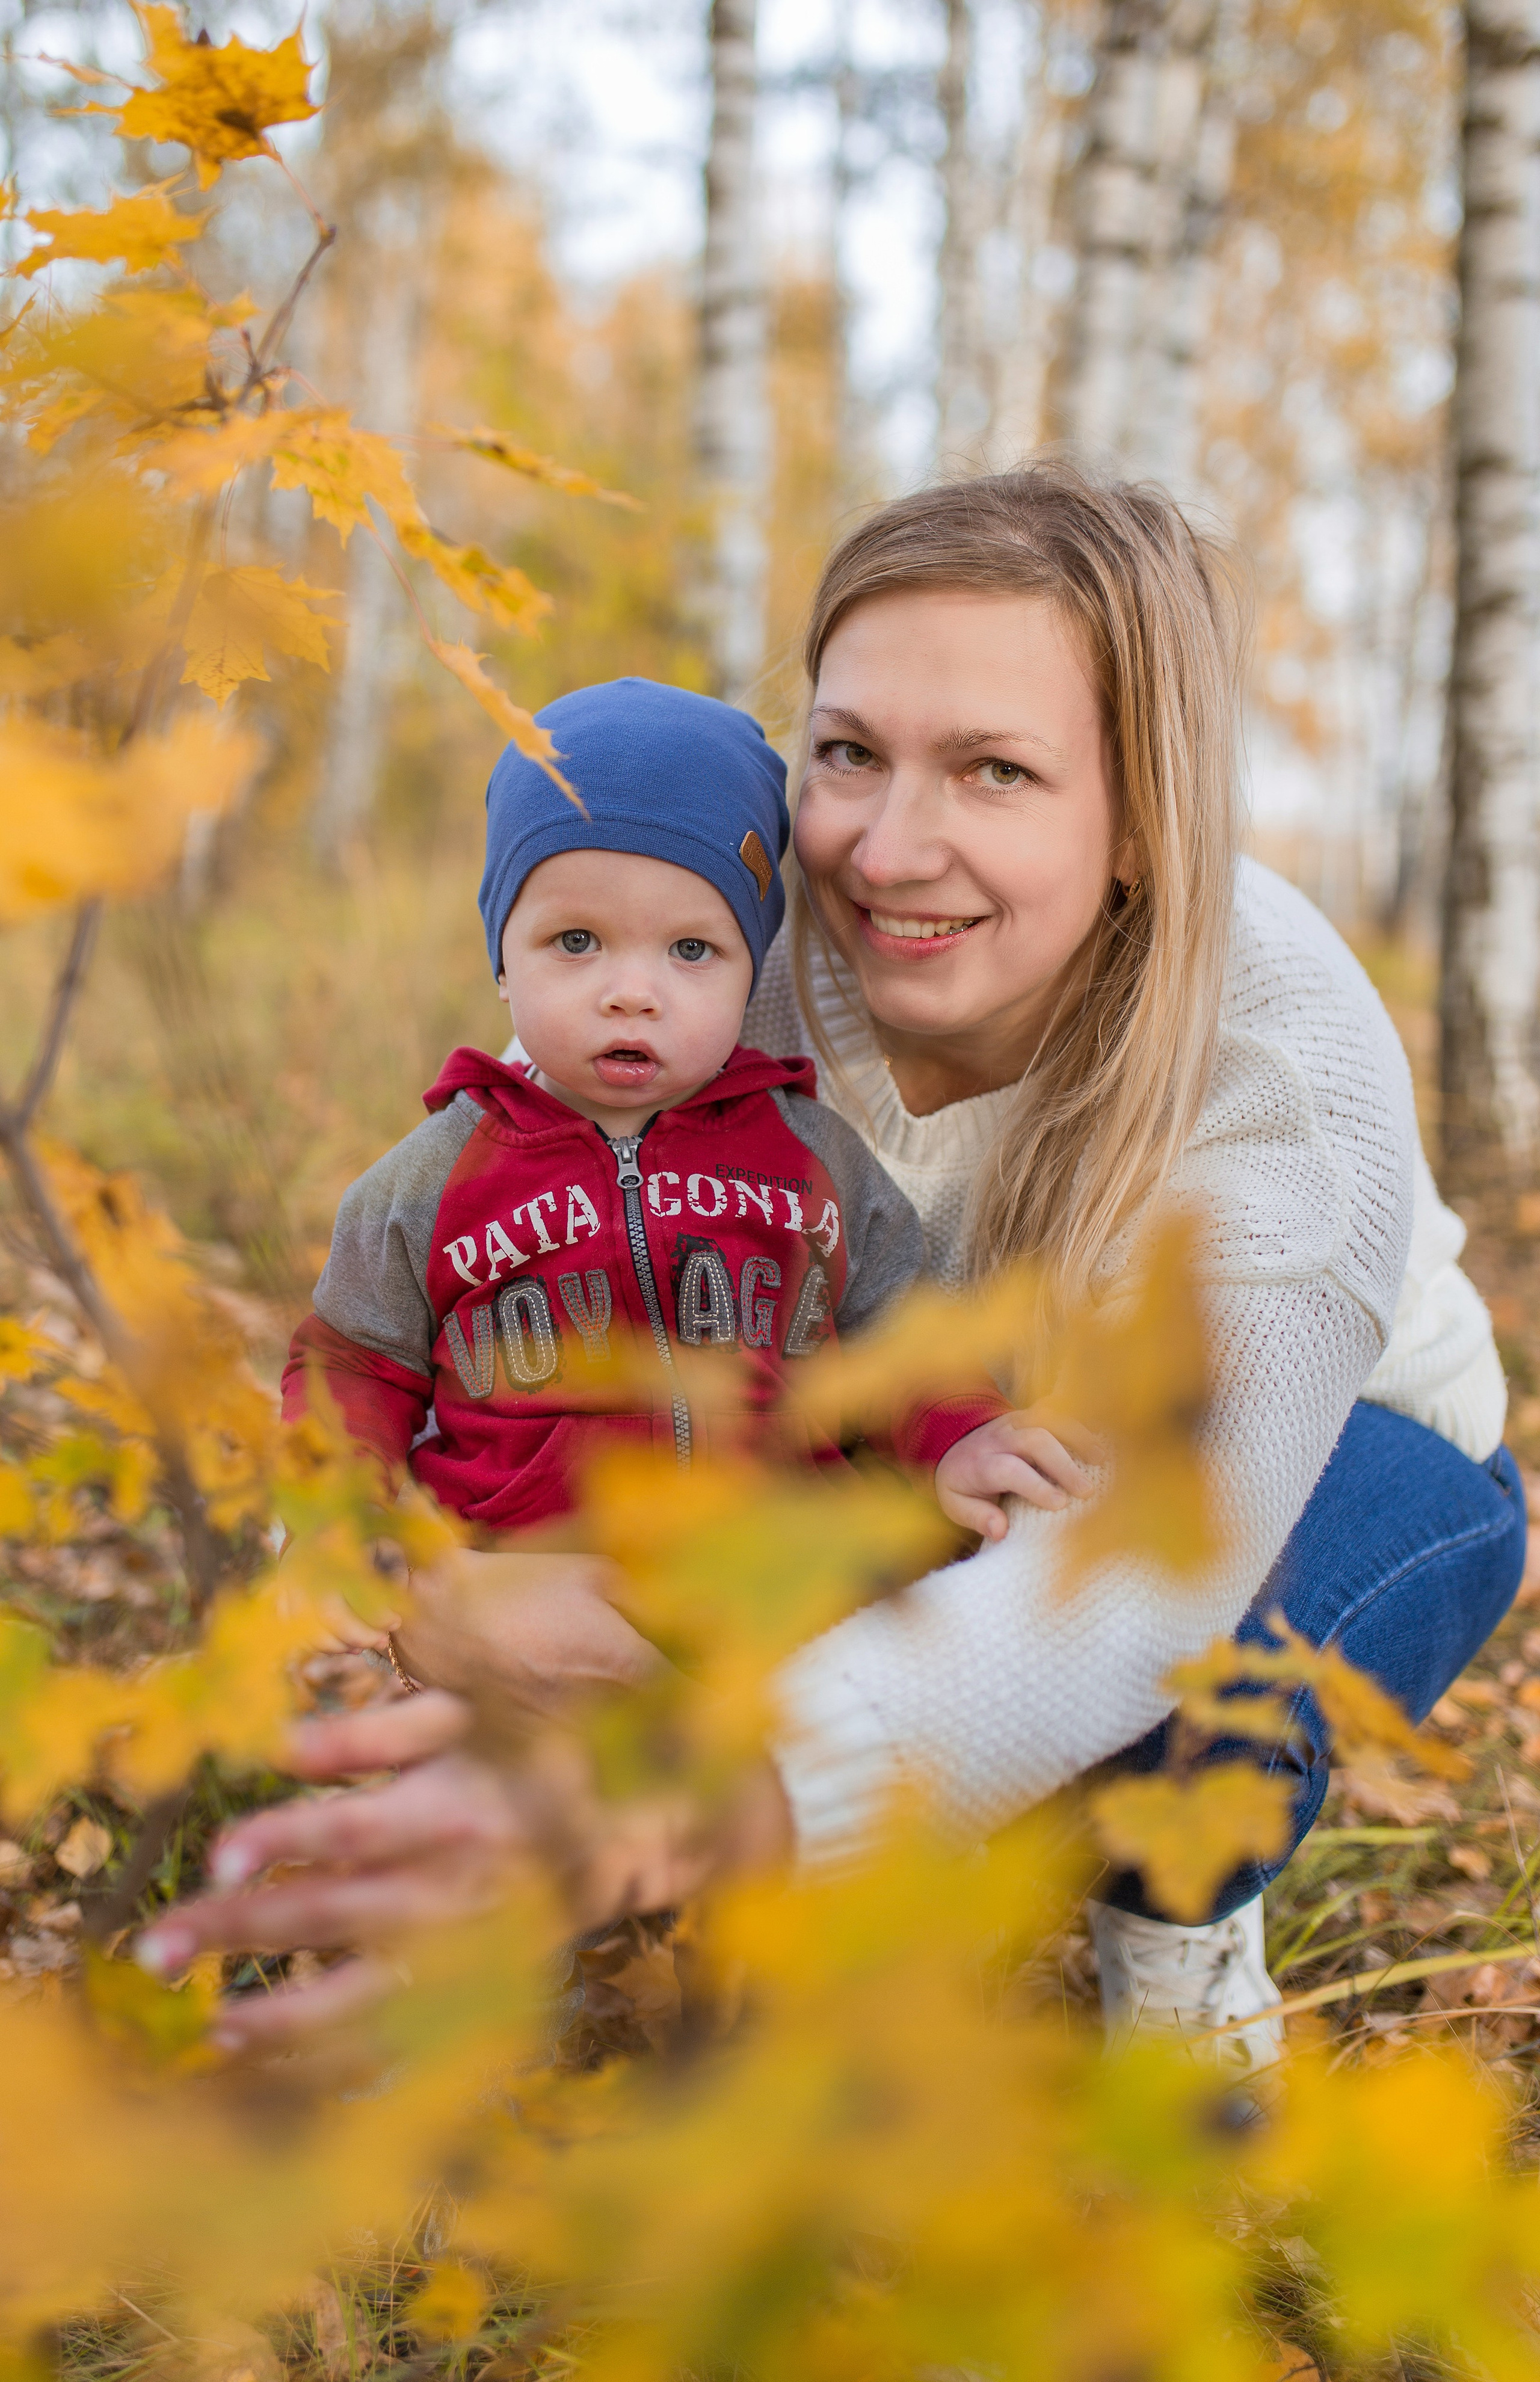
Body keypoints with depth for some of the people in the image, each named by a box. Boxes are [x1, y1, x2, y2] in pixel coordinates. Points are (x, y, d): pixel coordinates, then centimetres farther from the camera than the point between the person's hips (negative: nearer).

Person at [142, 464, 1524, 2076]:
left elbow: (1150, 1566, -49)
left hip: (1345, 1474, -3)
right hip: (953, 1490, 4)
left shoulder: (1280, 1059, -35)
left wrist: (719, 1798, -67)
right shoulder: (758, 969, -25)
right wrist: (410, 1592, -45)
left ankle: (1184, 1921, -1)